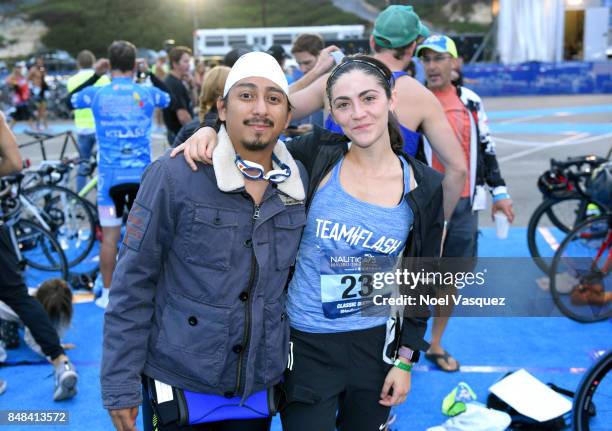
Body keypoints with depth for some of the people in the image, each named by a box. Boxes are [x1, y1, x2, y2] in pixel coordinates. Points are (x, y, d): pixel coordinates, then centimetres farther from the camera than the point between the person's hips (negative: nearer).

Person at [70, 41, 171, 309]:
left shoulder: (97, 94, -4)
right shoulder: (147, 93, -1)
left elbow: (72, 99, 18)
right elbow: (170, 98, 21)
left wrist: (95, 74, 21)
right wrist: (150, 73, 25)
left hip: (110, 175, 0)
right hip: (142, 175, 1)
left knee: (109, 237, 7)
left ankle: (108, 294, 14)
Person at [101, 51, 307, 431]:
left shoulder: (299, 182, -1)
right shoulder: (174, 176, -14)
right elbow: (133, 283, -11)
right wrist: (120, 383, -10)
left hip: (261, 384, 4)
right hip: (179, 384, -3)